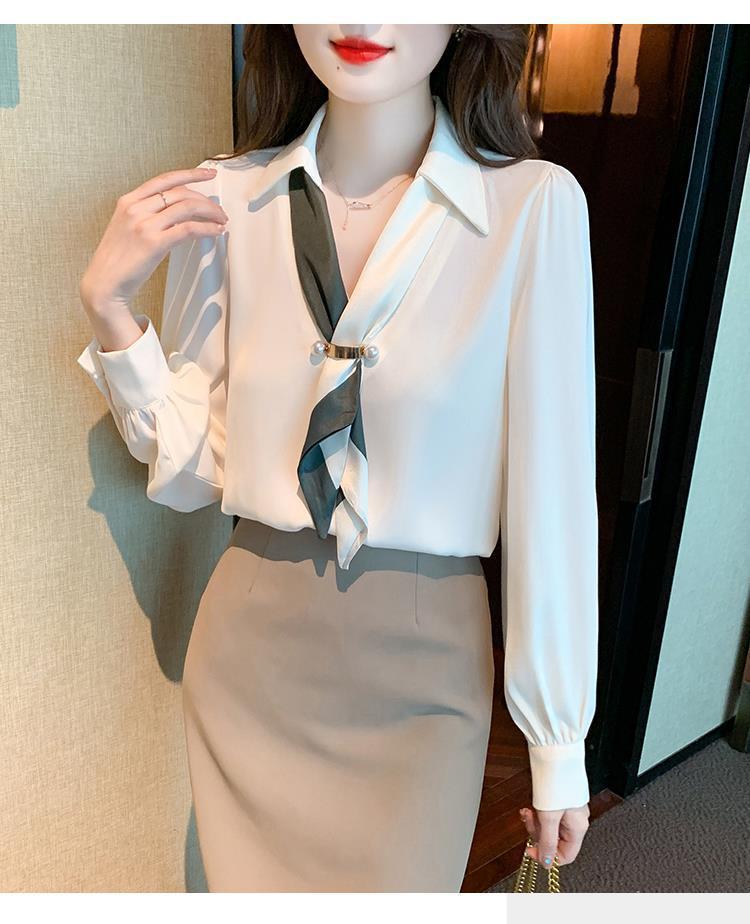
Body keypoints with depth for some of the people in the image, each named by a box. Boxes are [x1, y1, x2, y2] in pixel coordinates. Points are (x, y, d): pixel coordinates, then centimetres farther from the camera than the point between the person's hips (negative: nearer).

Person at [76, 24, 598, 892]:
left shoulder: (534, 204, -14)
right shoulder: (224, 198, -5)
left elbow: (553, 493, -9)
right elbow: (188, 471, 1)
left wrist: (559, 747, -3)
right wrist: (108, 302, -11)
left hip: (421, 661, -2)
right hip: (250, 647, 3)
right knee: (250, 884, 23)